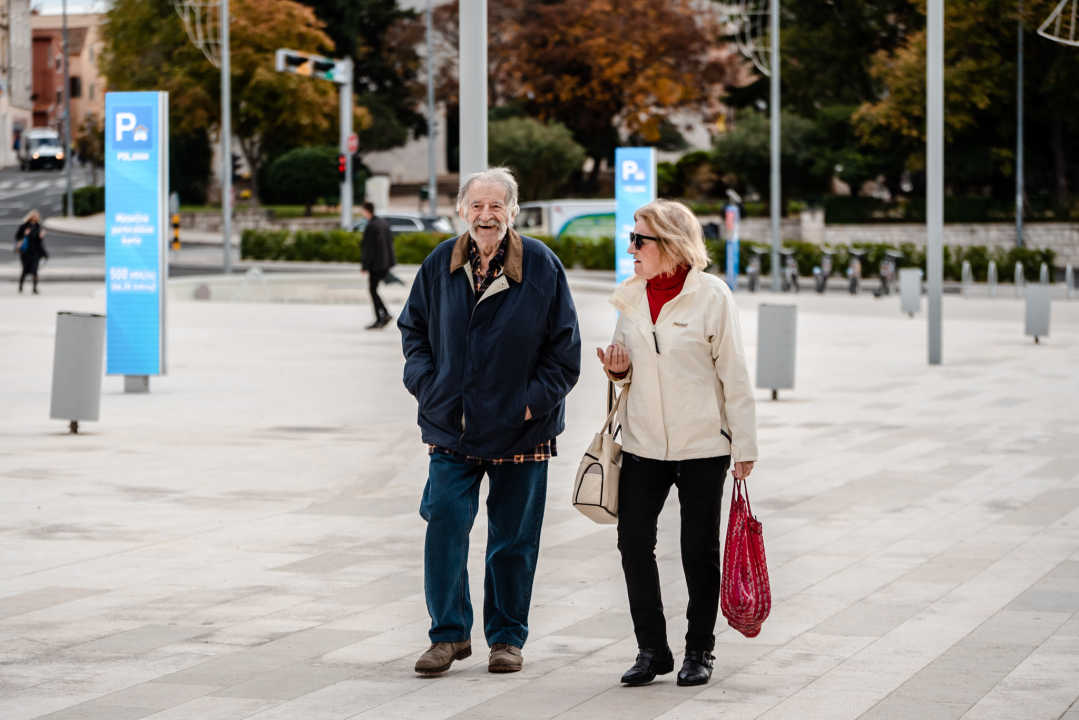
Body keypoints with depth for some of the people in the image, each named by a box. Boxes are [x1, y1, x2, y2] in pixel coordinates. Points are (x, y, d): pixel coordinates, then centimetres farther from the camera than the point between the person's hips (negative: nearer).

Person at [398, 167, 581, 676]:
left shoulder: (541, 265, -5)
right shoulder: (440, 264, 3)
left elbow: (564, 345, -1)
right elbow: (413, 327, 15)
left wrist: (535, 399, -8)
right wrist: (426, 383, 1)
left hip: (521, 429, -2)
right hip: (451, 425, 2)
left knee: (513, 537, 6)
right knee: (444, 524, -6)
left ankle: (507, 637, 19)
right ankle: (449, 634, 7)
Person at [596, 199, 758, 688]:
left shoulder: (711, 296, -8)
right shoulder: (630, 298, 7)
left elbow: (734, 376, -6)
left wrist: (744, 447, -7)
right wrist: (619, 371, -4)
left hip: (703, 445, -4)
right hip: (643, 443, 4)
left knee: (700, 550, 5)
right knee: (633, 541, -1)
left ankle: (699, 651, 18)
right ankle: (652, 649, 11)